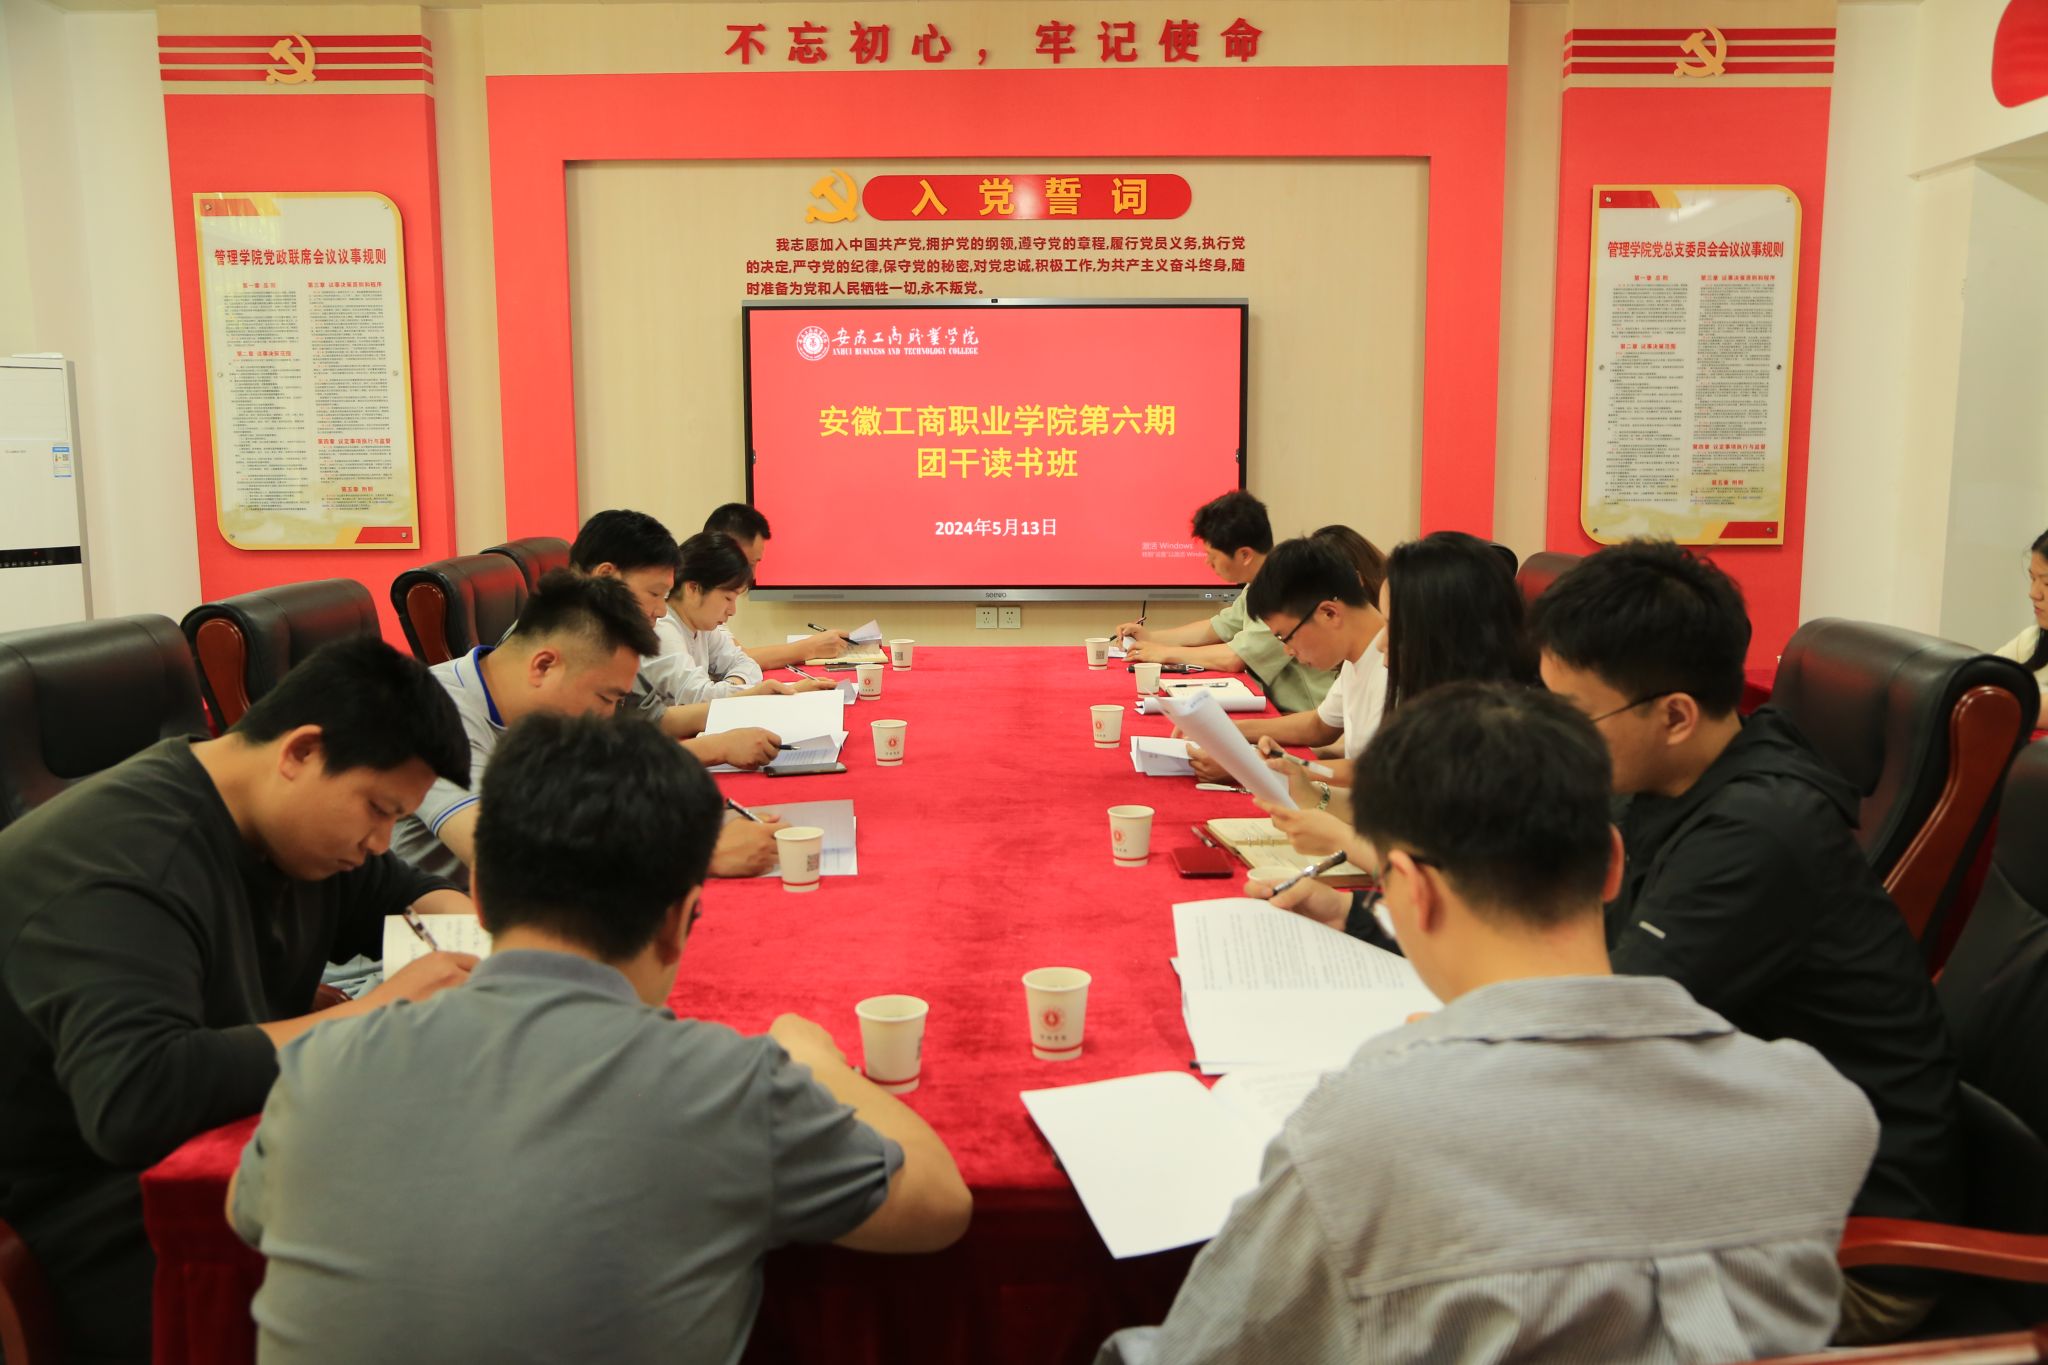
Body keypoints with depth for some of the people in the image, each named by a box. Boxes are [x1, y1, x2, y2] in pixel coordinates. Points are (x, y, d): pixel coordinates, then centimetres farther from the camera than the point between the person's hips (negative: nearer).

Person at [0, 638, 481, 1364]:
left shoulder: (283, 821, 2)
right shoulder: (121, 864, -25)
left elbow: (402, 894, 18)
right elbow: (134, 1100, -38)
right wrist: (374, 1012, -34)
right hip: (116, 1245, -8)